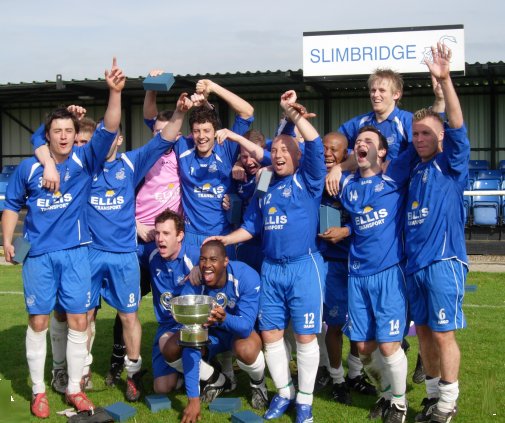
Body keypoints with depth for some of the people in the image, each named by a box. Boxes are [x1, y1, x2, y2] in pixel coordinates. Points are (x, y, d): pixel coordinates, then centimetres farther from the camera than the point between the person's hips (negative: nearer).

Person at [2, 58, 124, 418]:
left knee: (78, 321, 3)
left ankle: (74, 388, 17)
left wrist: (115, 92, -29)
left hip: (76, 253, 0)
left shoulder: (86, 160, -2)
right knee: (38, 321, 5)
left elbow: (108, 130, -16)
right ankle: (38, 390, 17)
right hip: (38, 254, 0)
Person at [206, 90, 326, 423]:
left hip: (304, 267, -5)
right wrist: (225, 239, 11)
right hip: (271, 269, 6)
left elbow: (315, 144, -17)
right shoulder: (264, 188, 15)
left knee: (305, 335, 0)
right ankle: (284, 392, 25)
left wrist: (293, 112, -21)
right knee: (270, 333, 8)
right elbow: (252, 227, 22)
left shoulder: (307, 180, 0)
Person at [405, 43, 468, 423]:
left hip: (443, 261, -6)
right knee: (423, 330, 12)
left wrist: (445, 81, -31)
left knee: (443, 332, -1)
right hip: (415, 262, 7)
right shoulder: (415, 171, 14)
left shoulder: (451, 164, -3)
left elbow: (458, 126, -20)